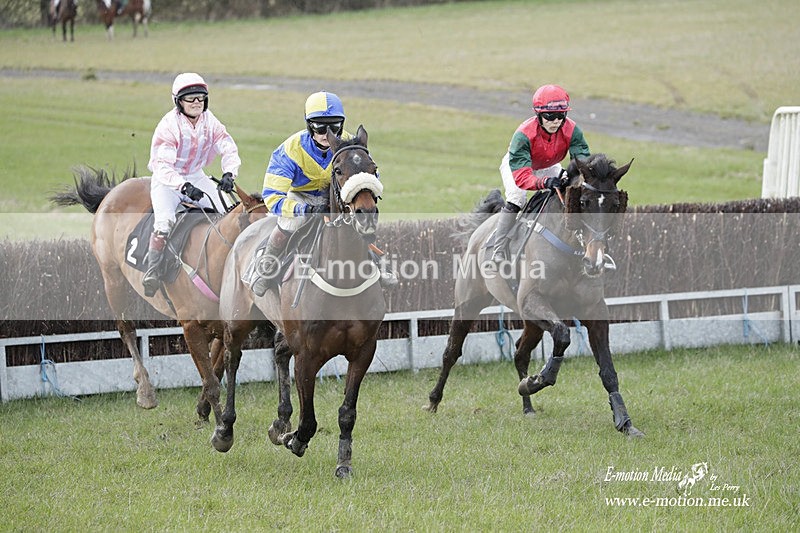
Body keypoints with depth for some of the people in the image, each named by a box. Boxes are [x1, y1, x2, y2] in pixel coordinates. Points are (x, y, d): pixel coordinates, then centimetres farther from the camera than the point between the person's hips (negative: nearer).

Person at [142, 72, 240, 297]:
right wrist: (184, 186, -43)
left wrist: (228, 174, -27)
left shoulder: (209, 121, -3)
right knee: (164, 221, -28)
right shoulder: (169, 125, -20)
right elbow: (162, 165, -28)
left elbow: (229, 149, -5)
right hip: (167, 179, -5)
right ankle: (151, 273, -20)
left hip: (196, 177, 5)